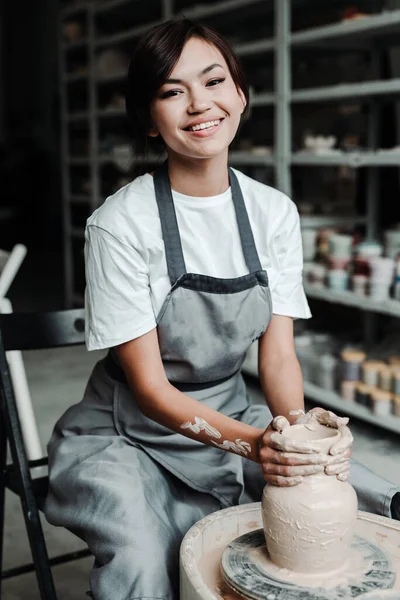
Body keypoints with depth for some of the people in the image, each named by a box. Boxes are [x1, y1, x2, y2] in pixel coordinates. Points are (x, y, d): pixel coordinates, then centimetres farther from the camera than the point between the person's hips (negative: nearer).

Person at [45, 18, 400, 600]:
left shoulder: (274, 212, -3)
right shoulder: (119, 225, -17)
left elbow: (278, 353, -3)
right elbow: (150, 388, -16)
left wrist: (299, 424, -24)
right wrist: (254, 443, -31)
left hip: (231, 417, 5)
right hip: (130, 436, -4)